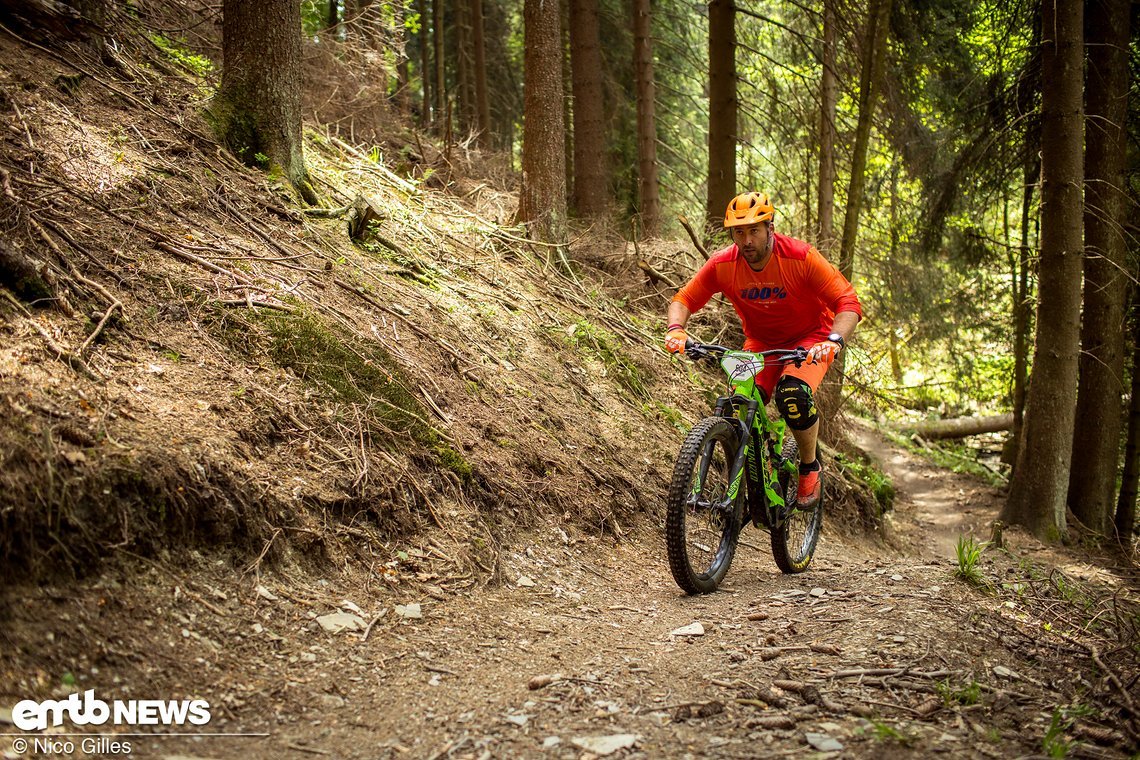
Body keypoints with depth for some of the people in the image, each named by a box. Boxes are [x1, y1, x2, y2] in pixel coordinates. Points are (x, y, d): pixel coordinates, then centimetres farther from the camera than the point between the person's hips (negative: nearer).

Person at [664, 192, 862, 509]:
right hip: (761, 343, 3)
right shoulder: (722, 265, -17)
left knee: (793, 394, -32)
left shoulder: (800, 257, -26)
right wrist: (676, 328, -32)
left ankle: (810, 466, -4)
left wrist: (835, 339, -45)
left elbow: (848, 302, -26)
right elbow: (684, 299, -10)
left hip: (810, 339, -3)